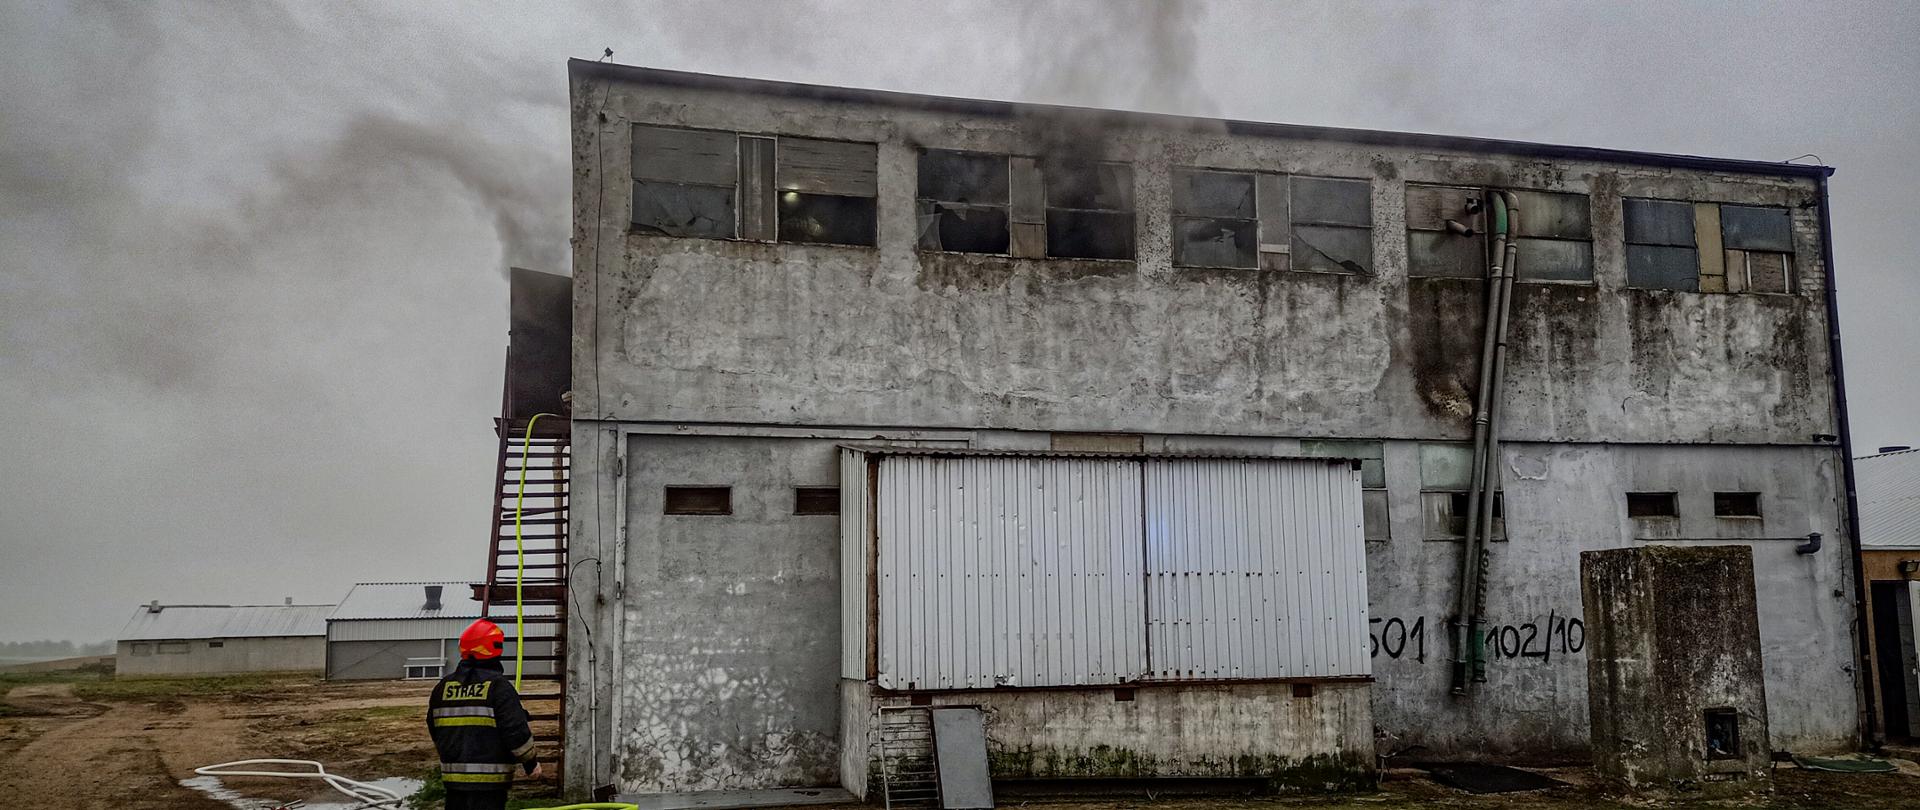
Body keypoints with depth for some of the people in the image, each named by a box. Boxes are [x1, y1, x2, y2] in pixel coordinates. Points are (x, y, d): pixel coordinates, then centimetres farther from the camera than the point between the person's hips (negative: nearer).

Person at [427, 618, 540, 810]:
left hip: (452, 775, 6)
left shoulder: (443, 687, 9)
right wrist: (530, 762, 0)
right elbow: (516, 730, -15)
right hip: (489, 780, -6)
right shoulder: (498, 686, -12)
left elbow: (435, 731, 18)